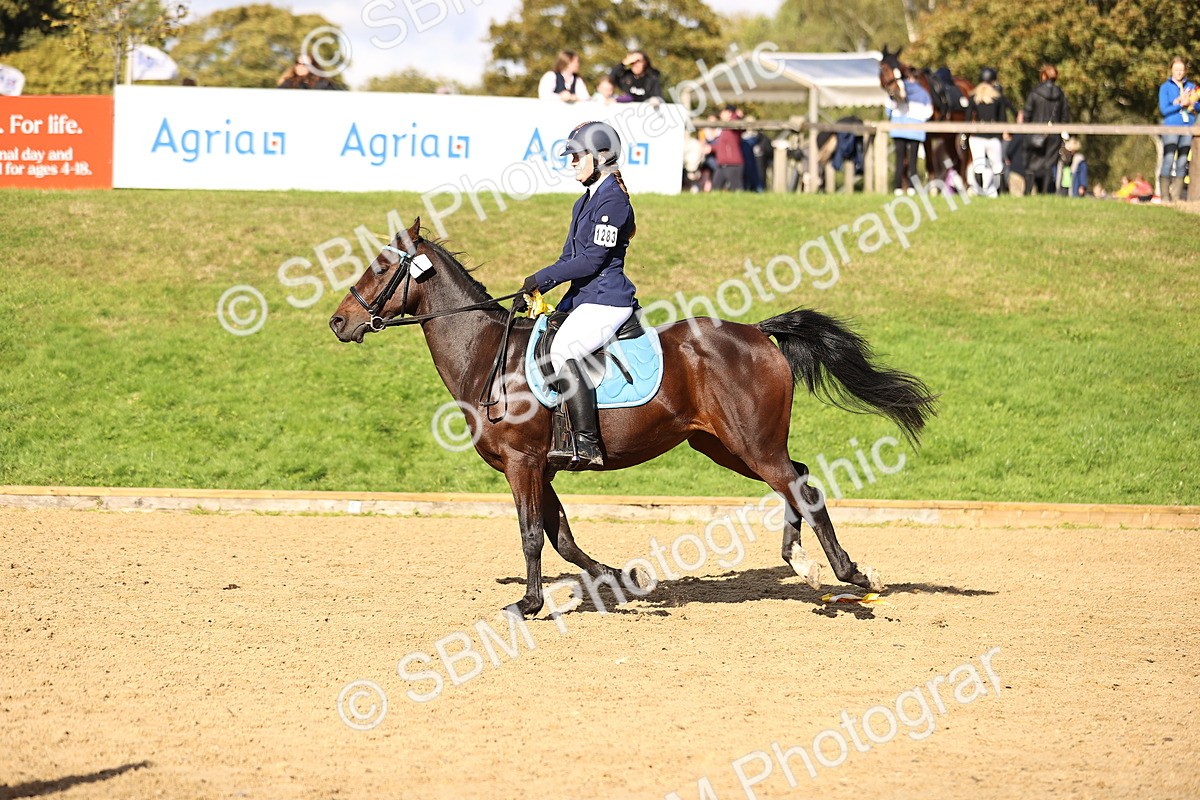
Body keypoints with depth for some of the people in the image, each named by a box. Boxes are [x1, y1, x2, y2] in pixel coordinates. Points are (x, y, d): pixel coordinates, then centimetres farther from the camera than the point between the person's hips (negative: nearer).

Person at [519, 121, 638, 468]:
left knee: (563, 349, -31)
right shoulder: (585, 202, 19)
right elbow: (569, 257, 22)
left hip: (606, 301, -11)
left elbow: (593, 259, -18)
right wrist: (535, 289, 9)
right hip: (584, 299, 11)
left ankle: (587, 445, -35)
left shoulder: (612, 200, -12)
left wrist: (542, 279, -13)